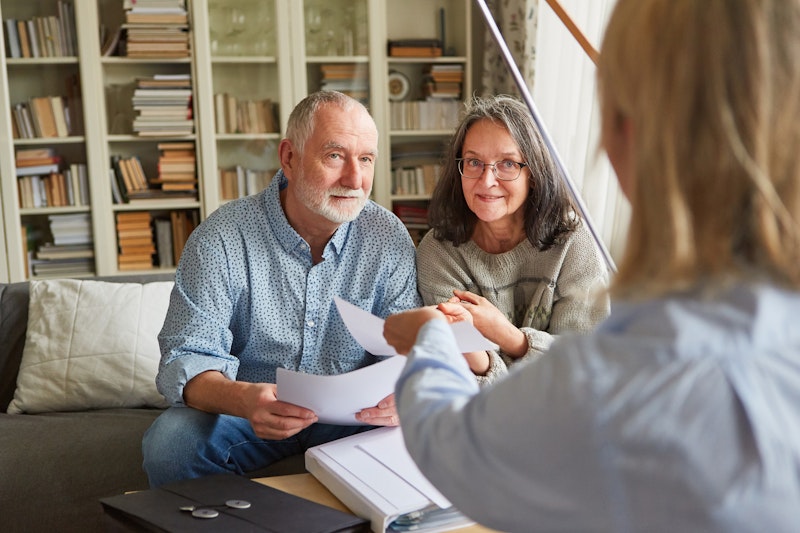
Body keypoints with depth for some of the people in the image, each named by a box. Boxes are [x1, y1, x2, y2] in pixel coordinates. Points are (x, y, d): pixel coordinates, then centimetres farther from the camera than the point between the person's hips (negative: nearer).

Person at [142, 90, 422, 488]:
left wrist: (400, 394, -31)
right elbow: (186, 358, -16)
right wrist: (242, 398, -40)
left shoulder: (389, 239, -4)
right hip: (252, 413, -1)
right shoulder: (220, 240, -12)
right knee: (169, 443, -30)